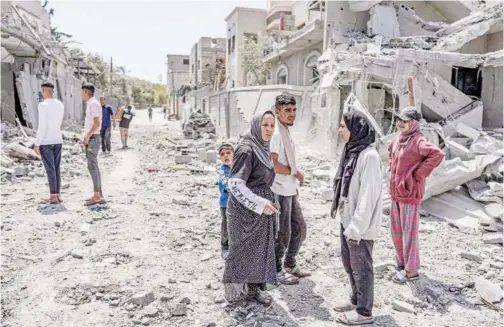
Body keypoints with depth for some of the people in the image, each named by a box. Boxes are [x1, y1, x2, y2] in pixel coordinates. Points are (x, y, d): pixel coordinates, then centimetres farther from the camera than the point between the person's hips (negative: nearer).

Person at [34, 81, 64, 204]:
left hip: (45, 142, -6)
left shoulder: (43, 105, -15)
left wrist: (37, 144, -12)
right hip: (58, 141, 7)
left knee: (50, 169, -4)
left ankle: (54, 196, -2)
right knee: (56, 169, 10)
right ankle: (57, 195, 12)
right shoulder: (60, 105, 8)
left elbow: (42, 126, -18)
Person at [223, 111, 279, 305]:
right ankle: (236, 290, 26)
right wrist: (260, 204, -27)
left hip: (261, 207, 8)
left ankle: (254, 287, 32)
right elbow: (235, 184, -25)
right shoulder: (246, 150, -20)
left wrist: (265, 202, 18)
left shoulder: (262, 149, 7)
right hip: (245, 210, -8)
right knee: (243, 249, 7)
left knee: (259, 248, 16)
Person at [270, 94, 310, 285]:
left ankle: (290, 265, 34)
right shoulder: (275, 133, -18)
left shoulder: (286, 132, 12)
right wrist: (296, 173, -12)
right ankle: (276, 271, 21)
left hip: (289, 191, 10)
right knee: (282, 234, 3)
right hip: (279, 192, -9)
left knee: (299, 228, 18)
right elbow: (273, 165, -24)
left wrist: (294, 183, 13)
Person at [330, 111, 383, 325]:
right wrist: (347, 222, 12)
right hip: (347, 220, 9)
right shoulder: (351, 151, 7)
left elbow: (368, 196, -22)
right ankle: (356, 299, 42)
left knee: (361, 267, 7)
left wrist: (356, 227, -21)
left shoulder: (369, 156, -20)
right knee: (348, 262, 22)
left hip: (360, 225, -9)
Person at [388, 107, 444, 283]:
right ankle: (402, 262, 35)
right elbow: (391, 149, 29)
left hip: (410, 193, -8)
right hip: (396, 192, 8)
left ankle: (411, 270, 18)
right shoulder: (398, 139, 7)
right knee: (396, 231, 18)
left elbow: (438, 155, -33)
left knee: (409, 232, 3)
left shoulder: (418, 141, -18)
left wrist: (418, 174, -24)